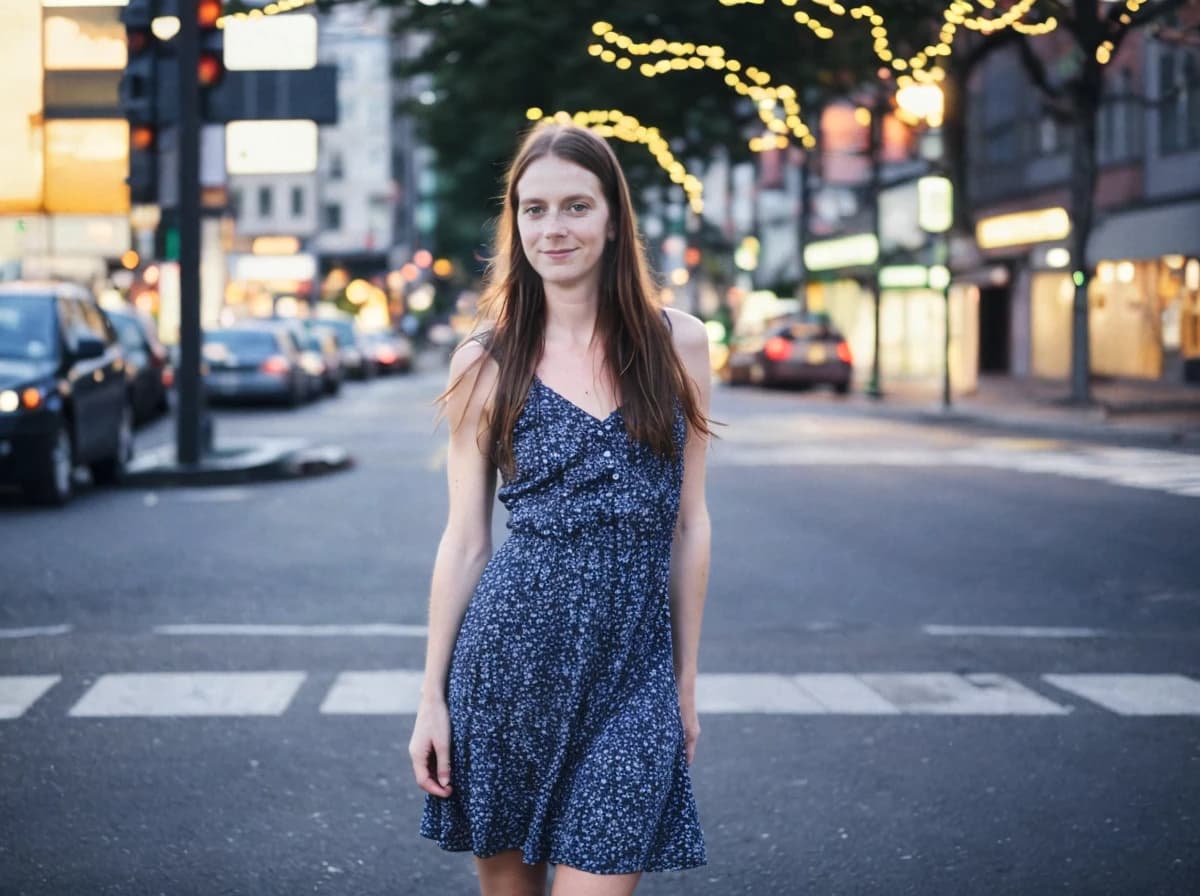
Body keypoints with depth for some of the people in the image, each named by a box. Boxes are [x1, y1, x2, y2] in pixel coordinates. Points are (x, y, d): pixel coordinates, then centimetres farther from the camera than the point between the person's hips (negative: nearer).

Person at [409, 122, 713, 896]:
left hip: (632, 666, 0)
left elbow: (689, 522, 8)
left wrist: (687, 679, 8)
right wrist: (432, 698, 3)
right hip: (508, 653, 0)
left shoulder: (680, 345, 3)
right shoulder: (487, 362, 2)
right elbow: (465, 539, 5)